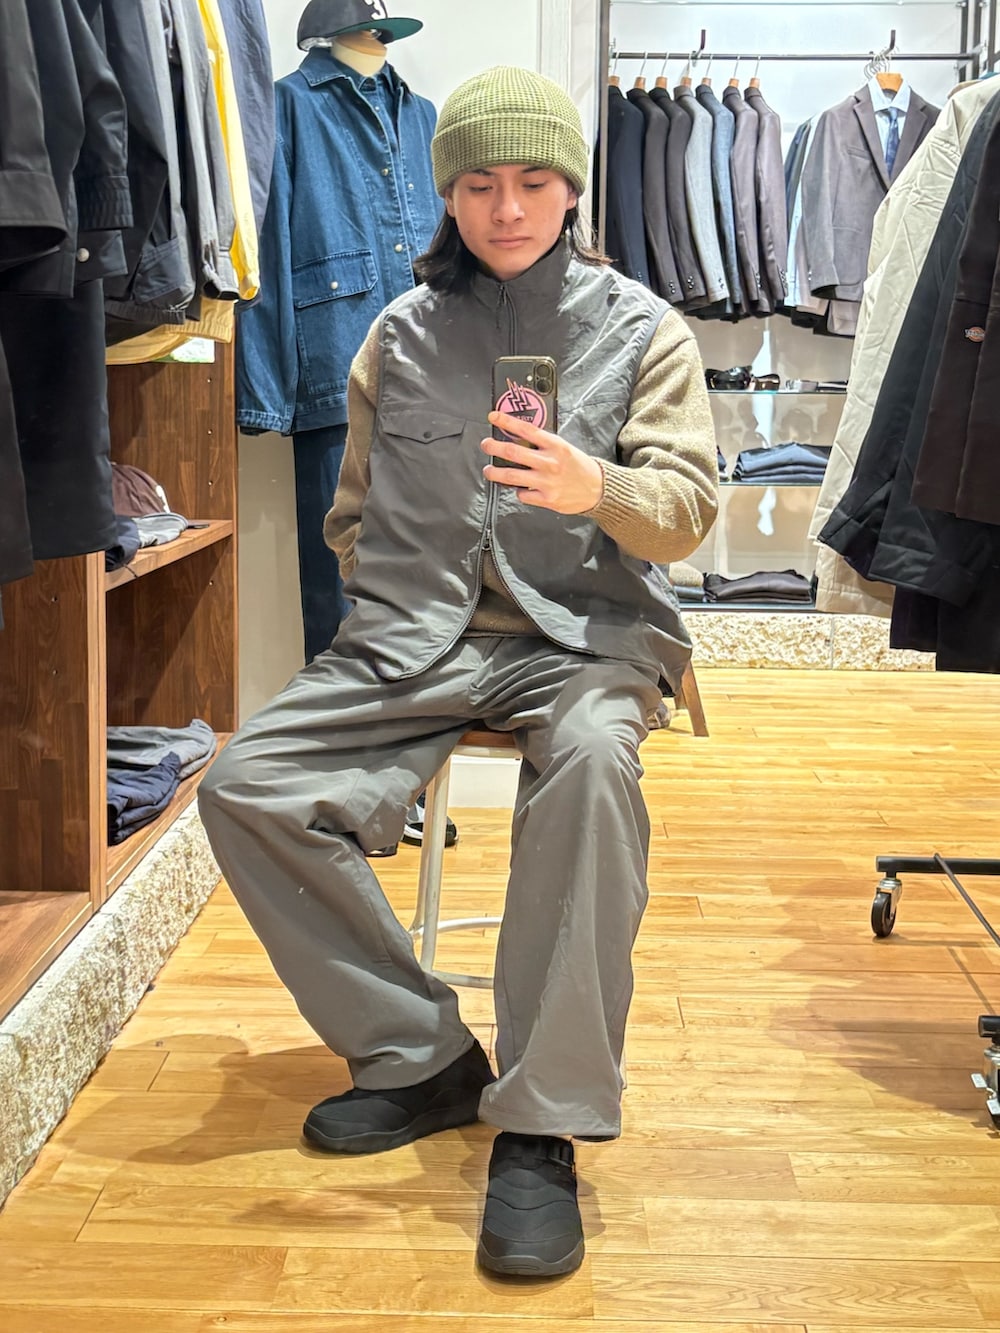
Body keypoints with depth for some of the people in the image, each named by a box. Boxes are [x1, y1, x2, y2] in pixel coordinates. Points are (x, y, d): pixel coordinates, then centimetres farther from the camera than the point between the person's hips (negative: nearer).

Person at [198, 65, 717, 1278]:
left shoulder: (641, 330, 6)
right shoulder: (401, 333, 13)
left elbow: (687, 507, -4)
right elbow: (354, 515, 20)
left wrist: (594, 487, -26)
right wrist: (389, 620, 3)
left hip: (581, 633, -3)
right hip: (412, 635, 4)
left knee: (590, 764, -38)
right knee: (245, 789, -18)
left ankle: (542, 1127, -28)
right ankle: (419, 1056, -3)